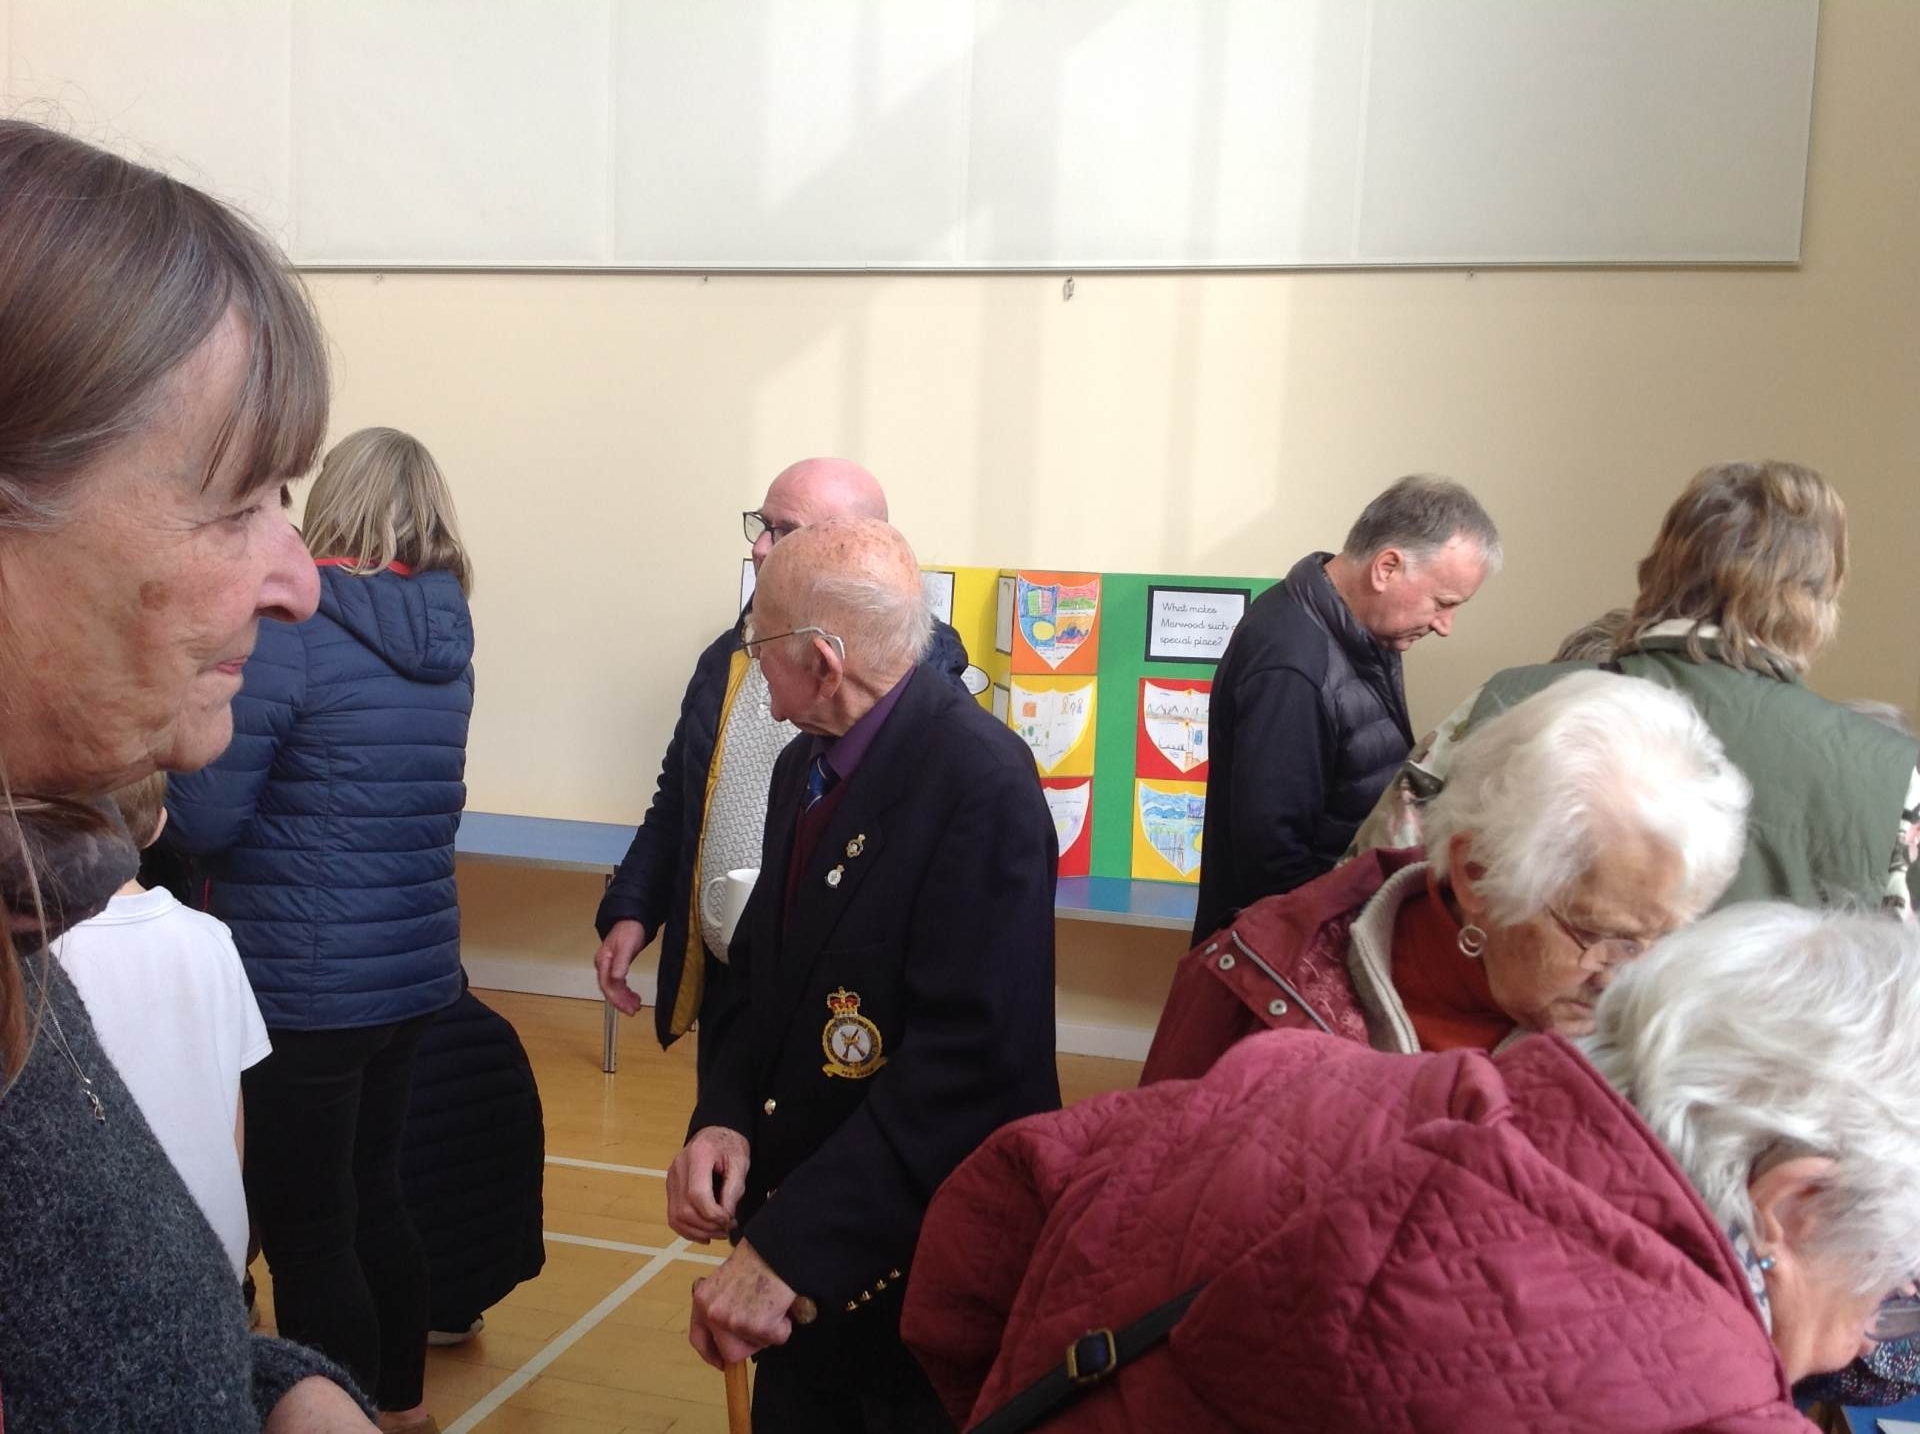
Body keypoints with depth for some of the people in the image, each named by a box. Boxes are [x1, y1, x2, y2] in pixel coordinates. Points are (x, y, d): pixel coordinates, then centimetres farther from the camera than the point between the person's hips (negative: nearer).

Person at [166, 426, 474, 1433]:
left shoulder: (288, 627, -15)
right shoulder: (445, 638, 5)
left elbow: (203, 820, -15)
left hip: (305, 980, -7)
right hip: (414, 967, 8)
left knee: (305, 1232, 7)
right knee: (371, 1192, 23)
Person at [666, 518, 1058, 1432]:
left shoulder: (982, 781, -22)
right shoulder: (806, 764, 4)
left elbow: (969, 1058, -28)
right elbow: (758, 969, 9)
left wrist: (790, 1247, -28)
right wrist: (721, 1117, -10)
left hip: (918, 1252, -7)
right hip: (797, 1227, 7)